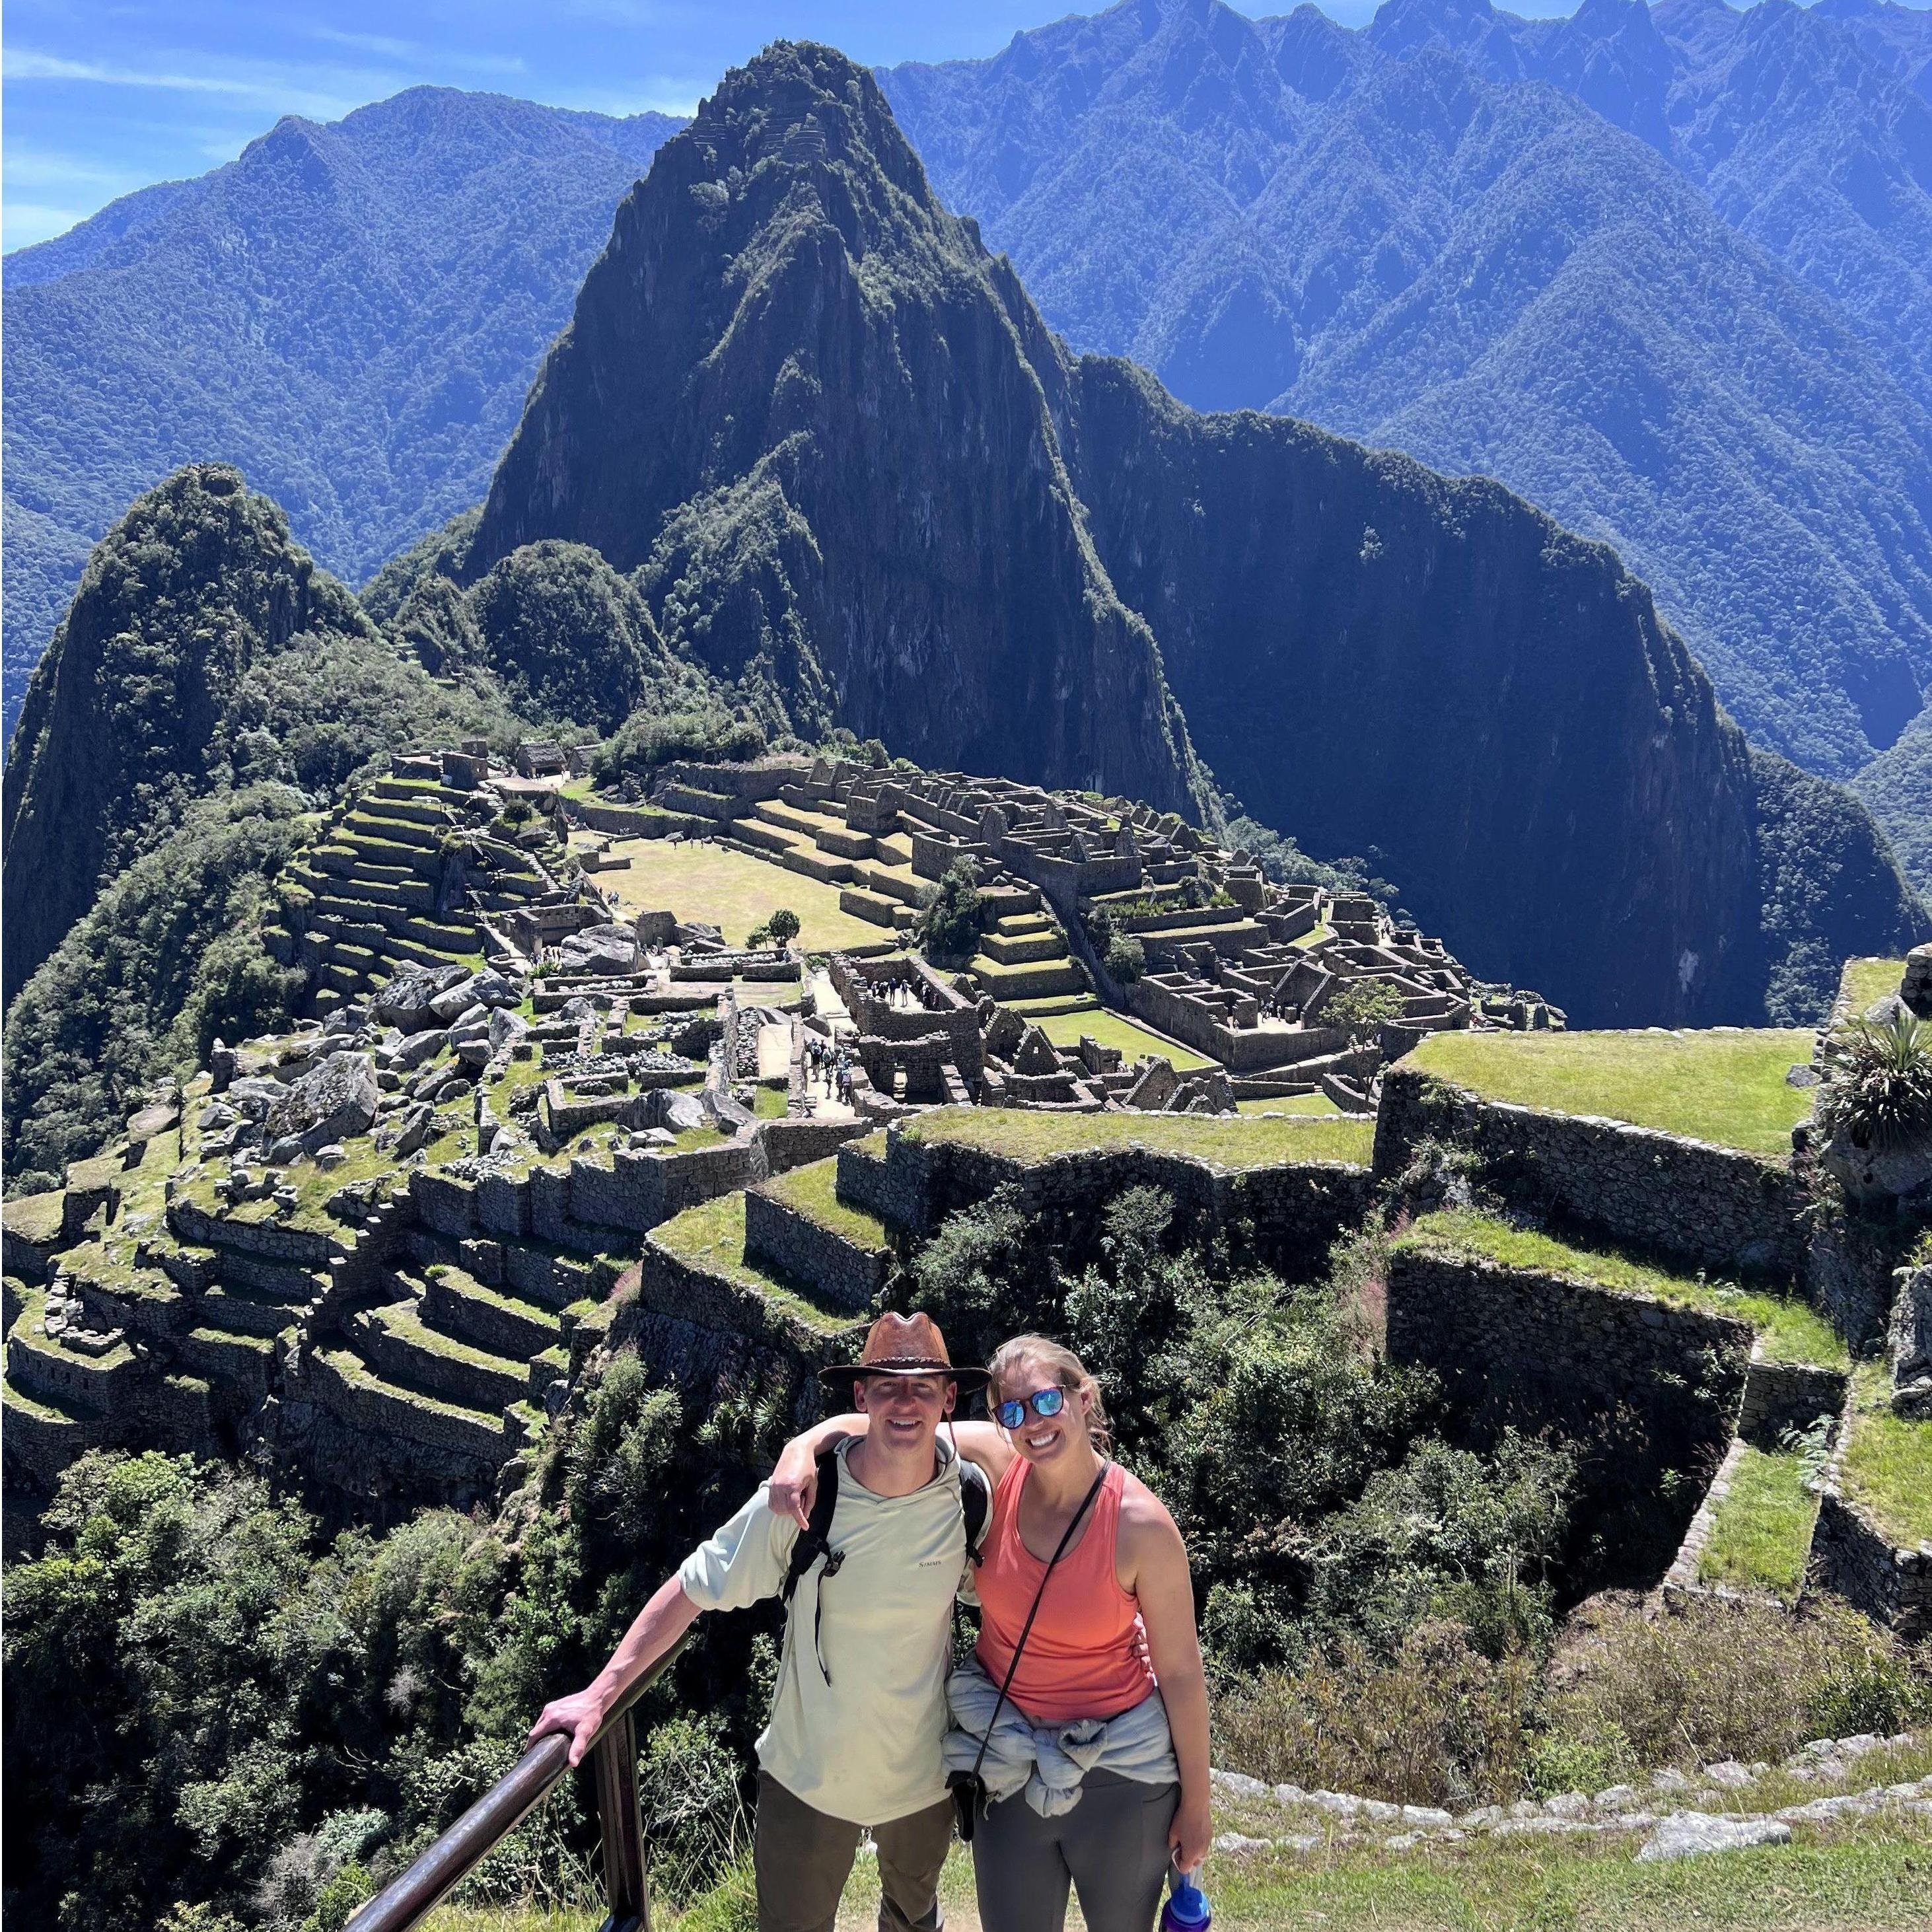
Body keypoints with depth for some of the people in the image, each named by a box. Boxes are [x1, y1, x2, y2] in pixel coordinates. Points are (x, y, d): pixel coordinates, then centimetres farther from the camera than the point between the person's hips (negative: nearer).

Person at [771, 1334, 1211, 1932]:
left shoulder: (1141, 1525, -22)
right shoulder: (997, 1464, -15)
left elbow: (1181, 1671, -13)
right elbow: (883, 1426, -9)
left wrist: (1196, 1804, -5)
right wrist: (805, 1445, -30)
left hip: (1119, 1772, -2)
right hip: (1011, 1765, 3)